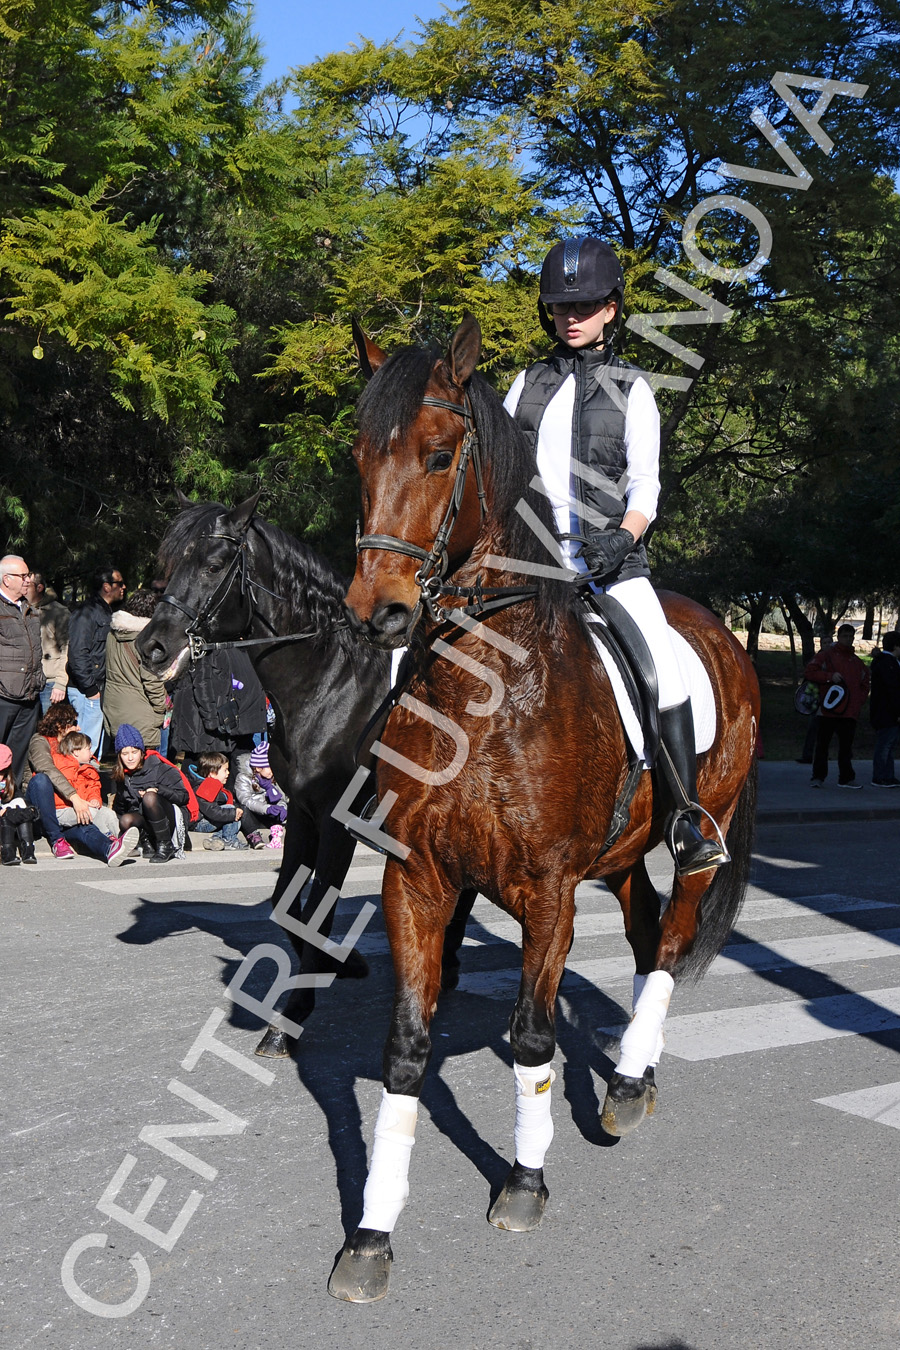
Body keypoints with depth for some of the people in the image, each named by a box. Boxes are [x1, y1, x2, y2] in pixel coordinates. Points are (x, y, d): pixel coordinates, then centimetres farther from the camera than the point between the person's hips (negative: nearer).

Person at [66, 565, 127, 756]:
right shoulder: (87, 612, -13)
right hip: (87, 691, -10)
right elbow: (77, 653, -19)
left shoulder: (106, 612, 18)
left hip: (98, 689, 10)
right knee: (87, 746, -9)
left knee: (97, 744, 14)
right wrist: (90, 688, -19)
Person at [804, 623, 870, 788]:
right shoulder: (827, 655, 3)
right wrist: (830, 676, -16)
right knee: (822, 745, 1)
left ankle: (846, 778, 13)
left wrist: (858, 702, 7)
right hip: (828, 710, -4)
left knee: (846, 746, 7)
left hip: (850, 712, 4)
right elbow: (809, 672, -5)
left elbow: (864, 685, 24)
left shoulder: (858, 662, 17)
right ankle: (818, 777, 7)